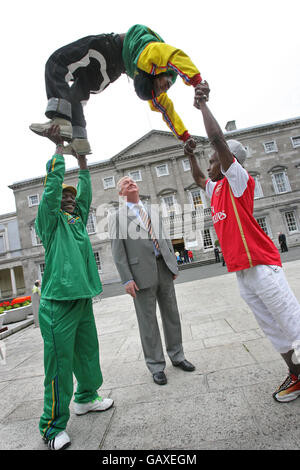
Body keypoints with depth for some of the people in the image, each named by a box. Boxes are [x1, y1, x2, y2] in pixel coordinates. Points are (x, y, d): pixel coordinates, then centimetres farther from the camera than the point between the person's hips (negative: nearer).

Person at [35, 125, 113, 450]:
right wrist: (59, 148, -7)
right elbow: (52, 188, -13)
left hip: (83, 298, 7)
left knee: (88, 354, 19)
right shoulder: (49, 220, -2)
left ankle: (86, 398, 41)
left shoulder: (78, 219, 15)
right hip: (58, 303, -7)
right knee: (60, 364, 2)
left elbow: (85, 192, 14)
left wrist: (82, 158, 14)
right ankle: (52, 426, 19)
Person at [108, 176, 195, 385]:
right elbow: (117, 250, -4)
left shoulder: (153, 210, 17)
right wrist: (127, 279, -11)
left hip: (164, 268, 5)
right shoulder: (117, 216, 2)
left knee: (171, 314, 13)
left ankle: (177, 356, 31)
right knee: (148, 320, 5)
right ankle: (156, 366, 21)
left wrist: (174, 264, 12)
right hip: (141, 272, -4)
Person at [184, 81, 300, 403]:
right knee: (273, 328, 16)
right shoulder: (216, 189, 17)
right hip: (240, 271, 8)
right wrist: (190, 155, 27)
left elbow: (217, 139, -15)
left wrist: (202, 104, -7)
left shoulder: (239, 181, -5)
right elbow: (198, 178, 38)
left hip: (261, 266, -8)